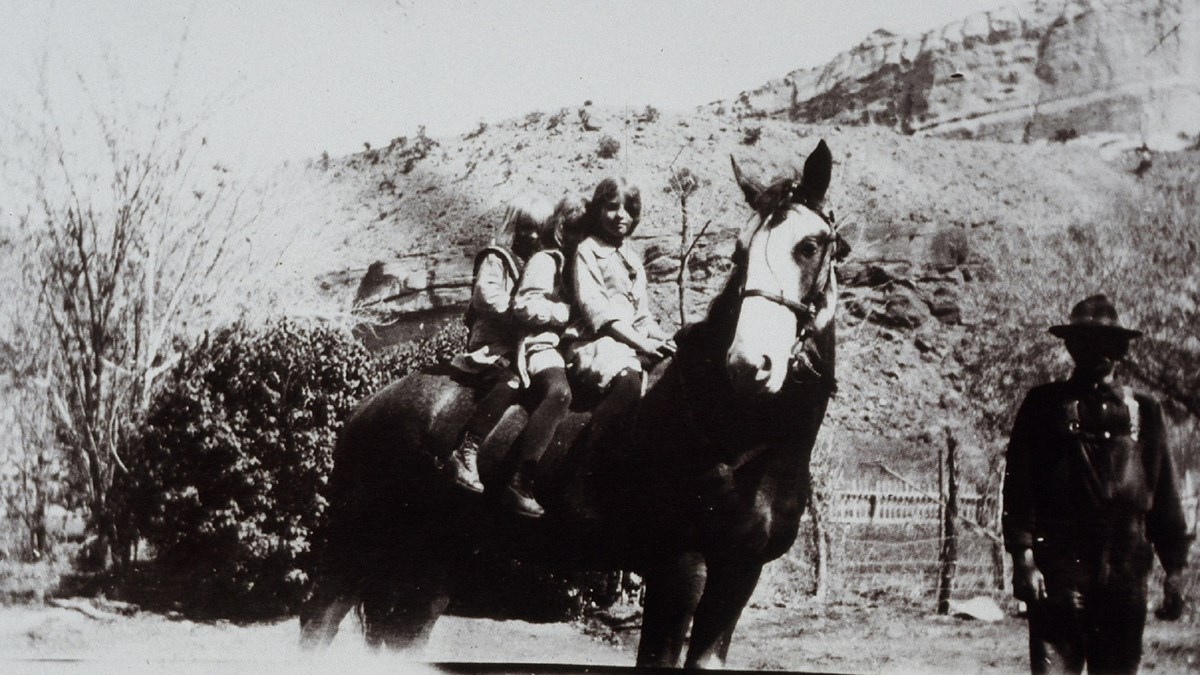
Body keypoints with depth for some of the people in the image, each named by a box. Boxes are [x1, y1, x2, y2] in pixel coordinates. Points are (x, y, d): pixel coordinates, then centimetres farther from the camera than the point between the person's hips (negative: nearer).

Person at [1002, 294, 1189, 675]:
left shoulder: (1144, 412, 14)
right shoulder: (1044, 404, 6)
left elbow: (1164, 495, 13)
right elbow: (1018, 485, 0)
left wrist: (1175, 568, 7)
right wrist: (1023, 558, -9)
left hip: (1126, 571, 3)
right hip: (1059, 569, -3)